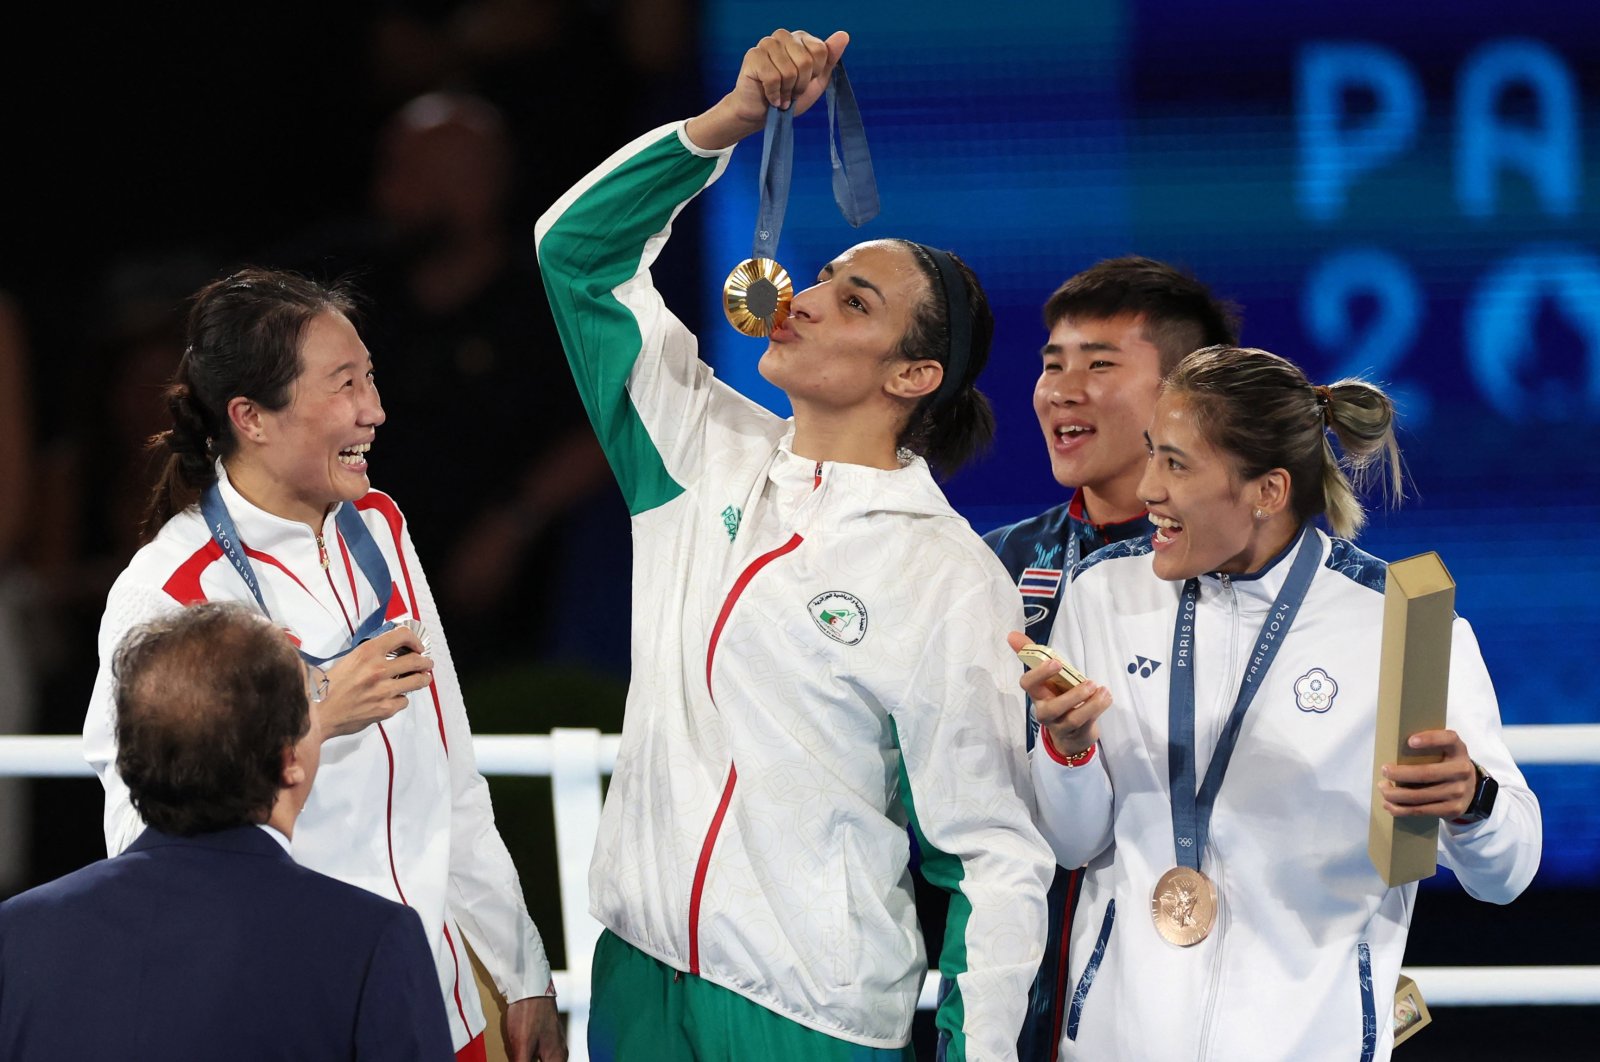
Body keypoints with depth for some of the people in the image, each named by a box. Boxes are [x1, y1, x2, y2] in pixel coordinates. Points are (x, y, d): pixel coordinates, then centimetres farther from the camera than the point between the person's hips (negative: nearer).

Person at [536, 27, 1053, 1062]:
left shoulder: (951, 582, -9)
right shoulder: (710, 459, 7)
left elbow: (996, 857, -8)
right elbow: (581, 249, 9)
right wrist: (732, 119, -3)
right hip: (641, 974, 5)